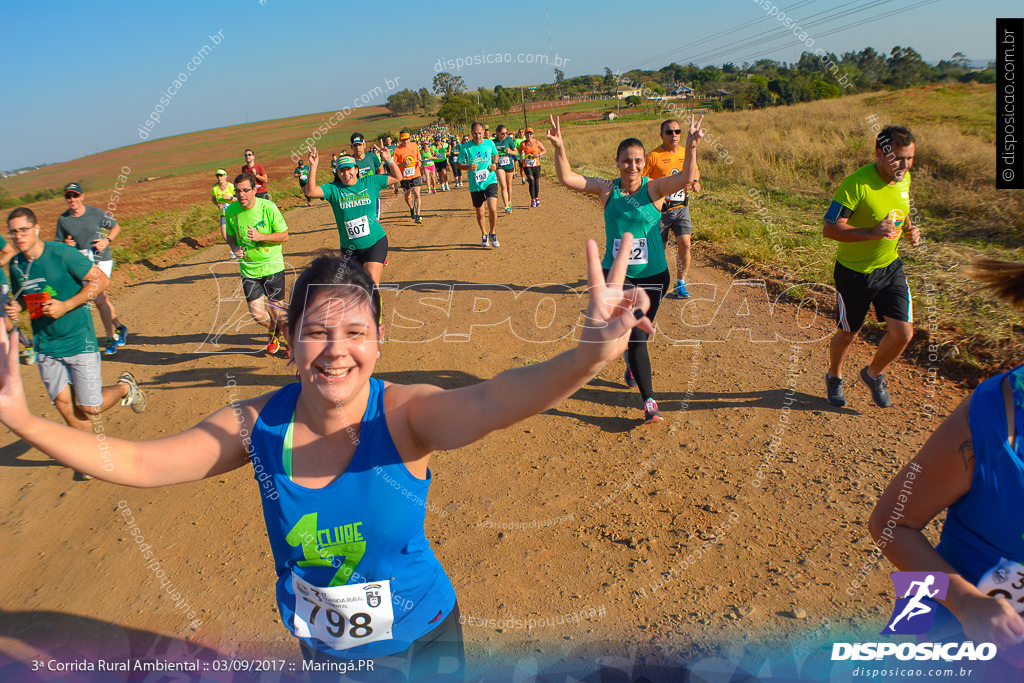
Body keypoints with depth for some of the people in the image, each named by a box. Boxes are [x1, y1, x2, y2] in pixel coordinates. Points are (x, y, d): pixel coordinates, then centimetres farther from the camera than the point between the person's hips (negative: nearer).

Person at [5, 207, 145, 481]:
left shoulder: (62, 254, -14)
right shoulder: (15, 264, 4)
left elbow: (101, 279, -13)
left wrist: (65, 306, -19)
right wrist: (13, 307, -4)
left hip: (79, 340, -5)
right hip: (45, 346, 5)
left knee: (91, 408, -4)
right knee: (64, 404, 9)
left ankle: (125, 386, 27)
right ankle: (93, 454, 27)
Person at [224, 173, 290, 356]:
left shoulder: (268, 207, -13)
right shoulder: (231, 211, -2)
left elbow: (284, 235, -8)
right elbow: (230, 235, 15)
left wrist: (261, 236, -22)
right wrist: (235, 248, -7)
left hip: (272, 266, -3)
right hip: (248, 270, 3)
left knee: (277, 312, 0)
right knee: (257, 314, -2)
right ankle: (276, 334, 31)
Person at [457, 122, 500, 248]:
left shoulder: (490, 144, 1)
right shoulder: (466, 147, -4)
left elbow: (496, 154, 22)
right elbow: (459, 164, 3)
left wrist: (494, 164, 1)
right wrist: (469, 167, -17)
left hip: (490, 181, 0)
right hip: (475, 184, 0)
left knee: (492, 209, -17)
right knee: (480, 213, 9)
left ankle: (492, 233, 7)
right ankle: (484, 235, 33)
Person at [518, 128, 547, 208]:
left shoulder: (537, 142, -1)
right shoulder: (522, 143, -1)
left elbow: (545, 151, 8)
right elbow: (520, 150, 21)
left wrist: (539, 154, -11)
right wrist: (522, 156, 3)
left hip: (536, 165, 1)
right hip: (527, 166, -1)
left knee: (536, 182, 9)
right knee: (531, 181, -17)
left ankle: (537, 198, 29)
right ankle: (532, 200, -10)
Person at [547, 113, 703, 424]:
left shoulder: (654, 189, -4)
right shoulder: (607, 189, -1)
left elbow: (687, 178, -20)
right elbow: (567, 178, -7)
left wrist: (690, 148, -36)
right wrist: (559, 148, -21)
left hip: (652, 276, 0)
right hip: (616, 276, 0)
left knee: (637, 333, 11)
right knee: (635, 337, -4)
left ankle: (631, 363, 48)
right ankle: (649, 401, 4)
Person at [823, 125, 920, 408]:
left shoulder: (904, 178, 0)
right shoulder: (856, 183, -23)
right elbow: (830, 228, -24)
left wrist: (910, 228, -2)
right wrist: (872, 233, -35)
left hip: (890, 267, 6)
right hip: (854, 271, -5)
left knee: (903, 332, -2)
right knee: (848, 334, 10)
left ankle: (873, 374, 27)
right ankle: (834, 377, 40)